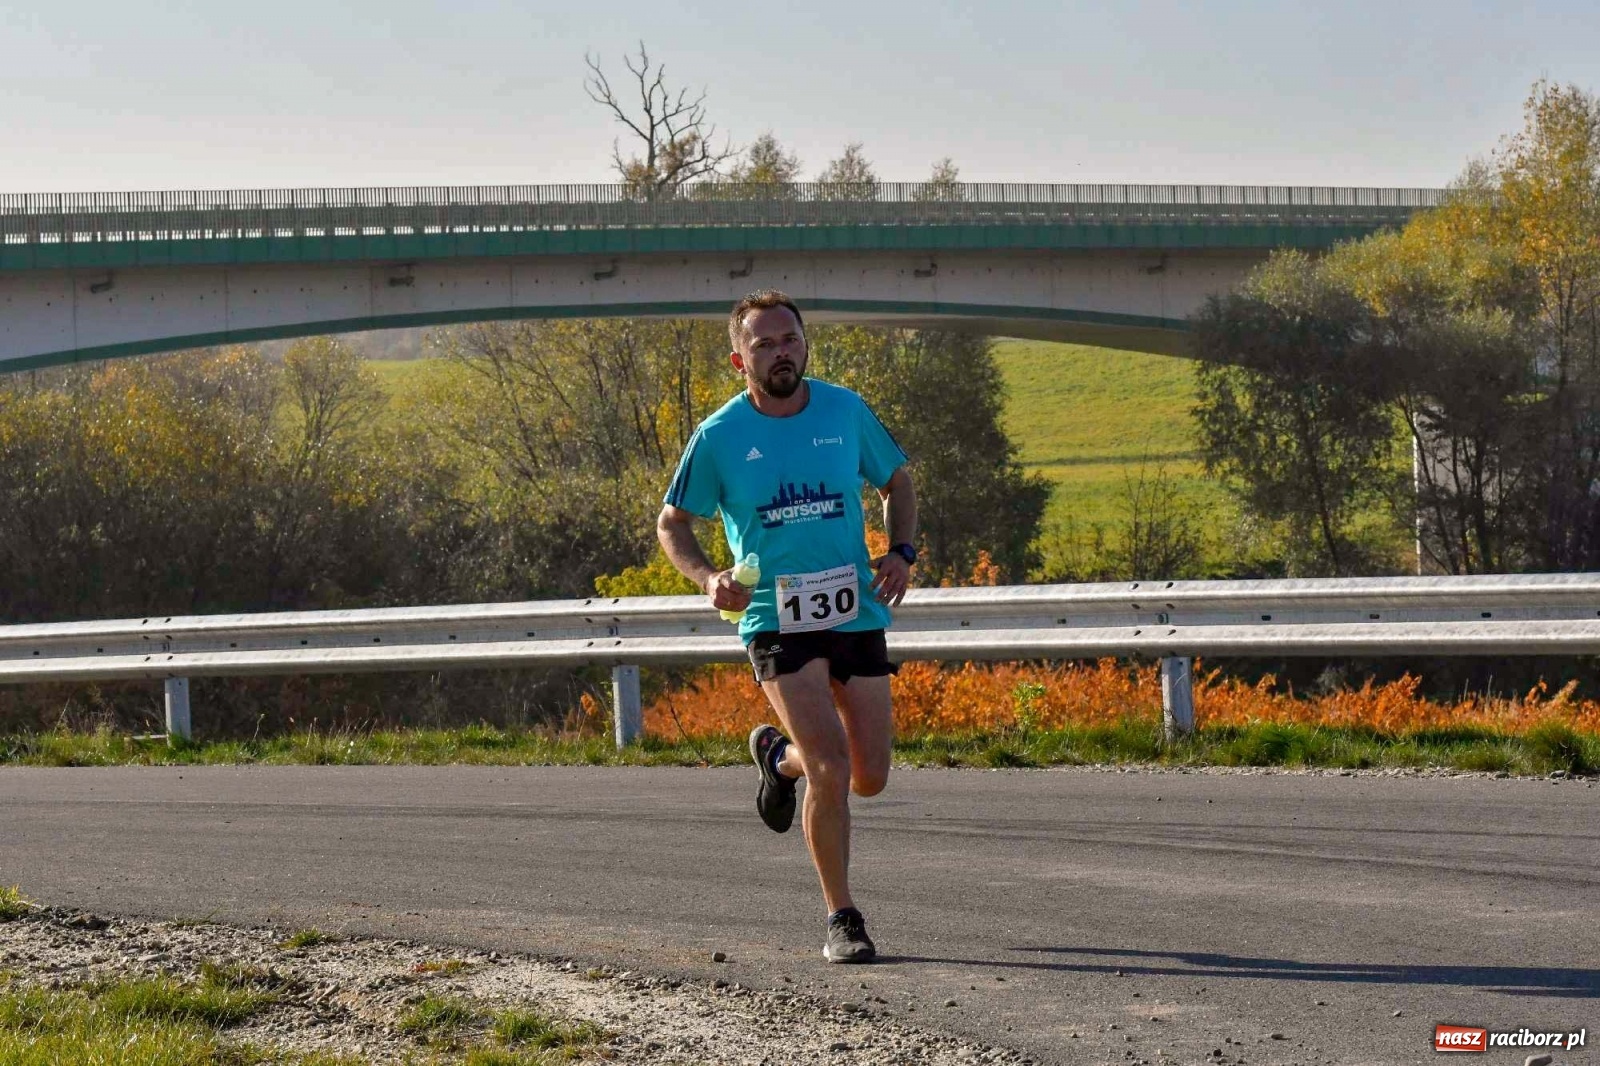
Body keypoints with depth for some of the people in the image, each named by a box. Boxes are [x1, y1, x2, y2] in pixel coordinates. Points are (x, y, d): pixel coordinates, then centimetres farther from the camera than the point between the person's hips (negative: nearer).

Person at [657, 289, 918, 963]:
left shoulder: (846, 412, 2)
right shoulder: (719, 436, -4)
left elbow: (896, 482, 18)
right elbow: (672, 523, 7)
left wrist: (901, 553, 0)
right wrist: (708, 579, -12)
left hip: (855, 611, 3)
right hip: (776, 620, -3)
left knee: (870, 777, 5)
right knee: (832, 767, -17)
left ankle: (780, 757, 38)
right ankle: (841, 918, -1)